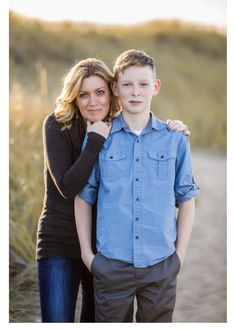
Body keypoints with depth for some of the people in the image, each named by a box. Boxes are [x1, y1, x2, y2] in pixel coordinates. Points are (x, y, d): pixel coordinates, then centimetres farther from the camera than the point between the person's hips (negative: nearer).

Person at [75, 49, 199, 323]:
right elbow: (83, 198, 7)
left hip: (161, 265, 1)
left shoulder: (175, 139, 2)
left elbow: (186, 199, 7)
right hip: (111, 265, 0)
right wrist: (86, 252, 3)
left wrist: (180, 254, 3)